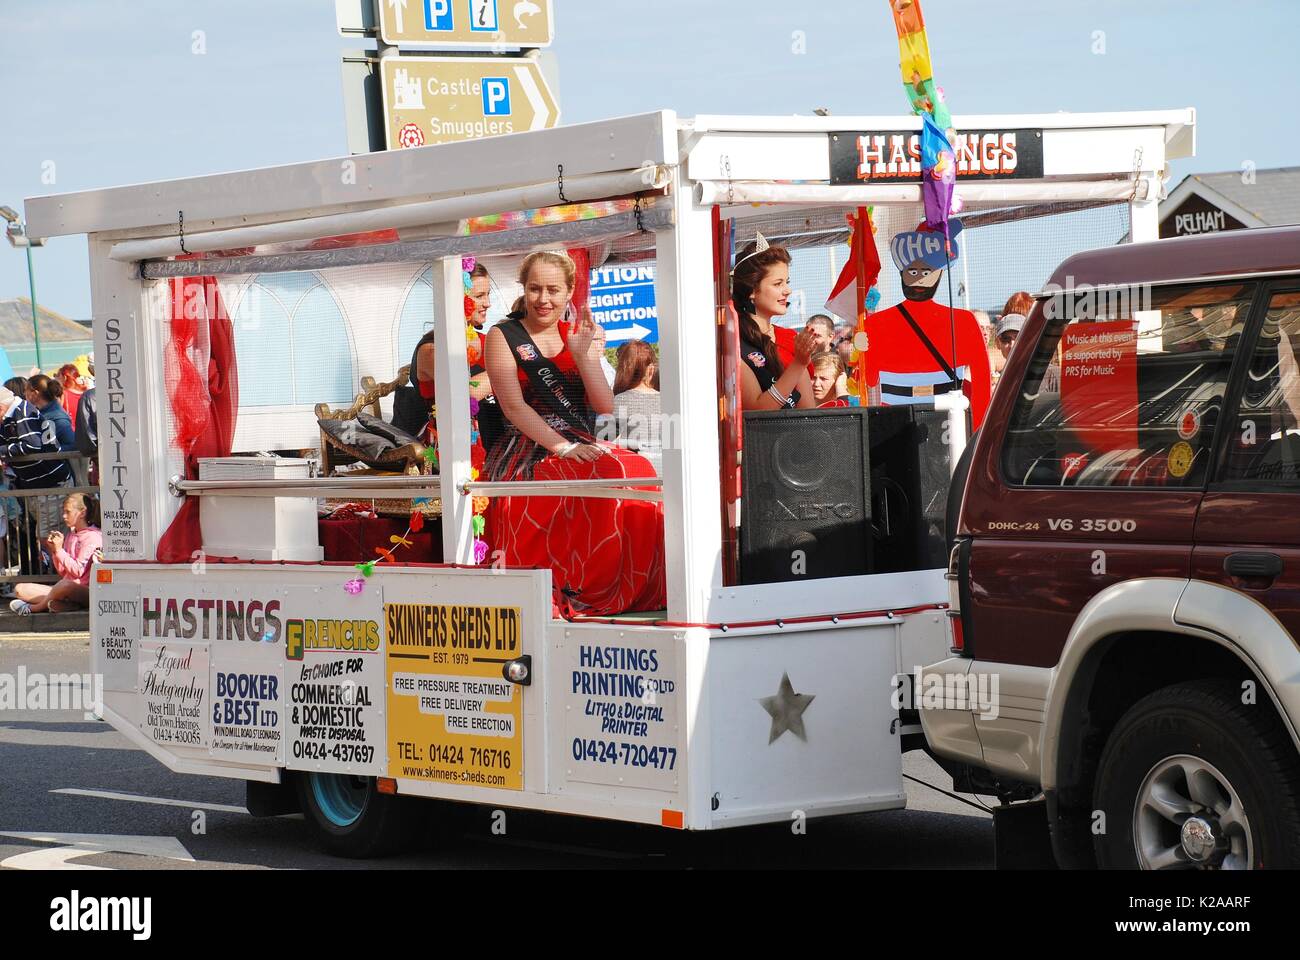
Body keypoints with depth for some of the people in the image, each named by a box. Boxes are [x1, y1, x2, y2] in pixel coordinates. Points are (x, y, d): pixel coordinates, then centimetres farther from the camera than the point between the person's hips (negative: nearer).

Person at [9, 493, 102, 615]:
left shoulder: (93, 536, -6)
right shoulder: (71, 534, 20)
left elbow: (78, 571, -13)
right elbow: (63, 572, 16)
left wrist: (59, 550, -11)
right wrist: (54, 550, 3)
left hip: (85, 591, -8)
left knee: (65, 585, -43)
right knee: (20, 589, -2)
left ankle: (33, 608, -19)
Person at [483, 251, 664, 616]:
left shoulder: (579, 336, 18)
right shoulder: (504, 336, 5)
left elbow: (605, 406, 7)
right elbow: (514, 407, -8)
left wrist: (582, 355, -6)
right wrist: (562, 447, -19)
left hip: (580, 447, 5)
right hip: (528, 454, -5)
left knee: (639, 470, -27)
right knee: (606, 476, -34)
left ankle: (634, 593, -24)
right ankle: (577, 589, -28)